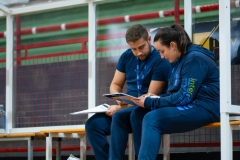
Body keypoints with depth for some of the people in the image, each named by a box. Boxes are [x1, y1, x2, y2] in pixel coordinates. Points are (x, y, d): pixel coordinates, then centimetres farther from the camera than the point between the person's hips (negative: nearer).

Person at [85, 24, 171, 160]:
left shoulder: (160, 61, -11)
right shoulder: (126, 57, 9)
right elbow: (115, 85, 13)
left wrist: (121, 107, -21)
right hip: (128, 107, 6)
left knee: (119, 116, -34)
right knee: (93, 124, -17)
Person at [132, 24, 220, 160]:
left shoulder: (194, 59, -13)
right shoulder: (180, 61, 16)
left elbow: (184, 97, -19)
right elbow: (176, 93, 16)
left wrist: (150, 103, -15)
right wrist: (153, 99, -2)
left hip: (205, 108, -10)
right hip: (191, 106, 10)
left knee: (152, 119, -25)